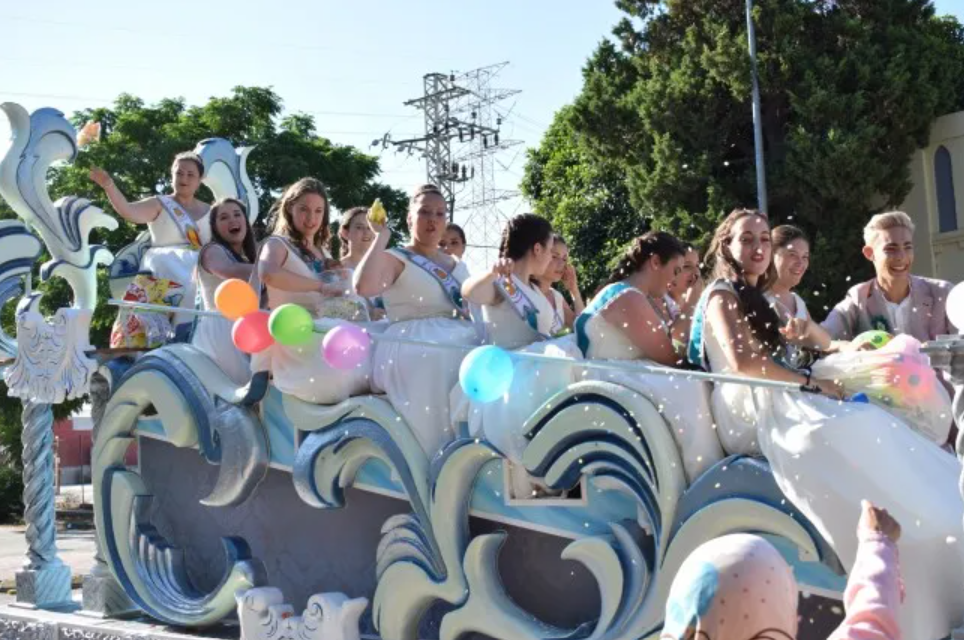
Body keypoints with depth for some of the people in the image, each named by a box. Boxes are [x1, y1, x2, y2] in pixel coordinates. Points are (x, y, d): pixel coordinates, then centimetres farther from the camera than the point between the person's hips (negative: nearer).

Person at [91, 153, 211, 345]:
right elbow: (128, 211, -9)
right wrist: (109, 186, -23)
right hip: (165, 273, -4)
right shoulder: (159, 204, 8)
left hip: (198, 271, 4)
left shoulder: (208, 212, 19)